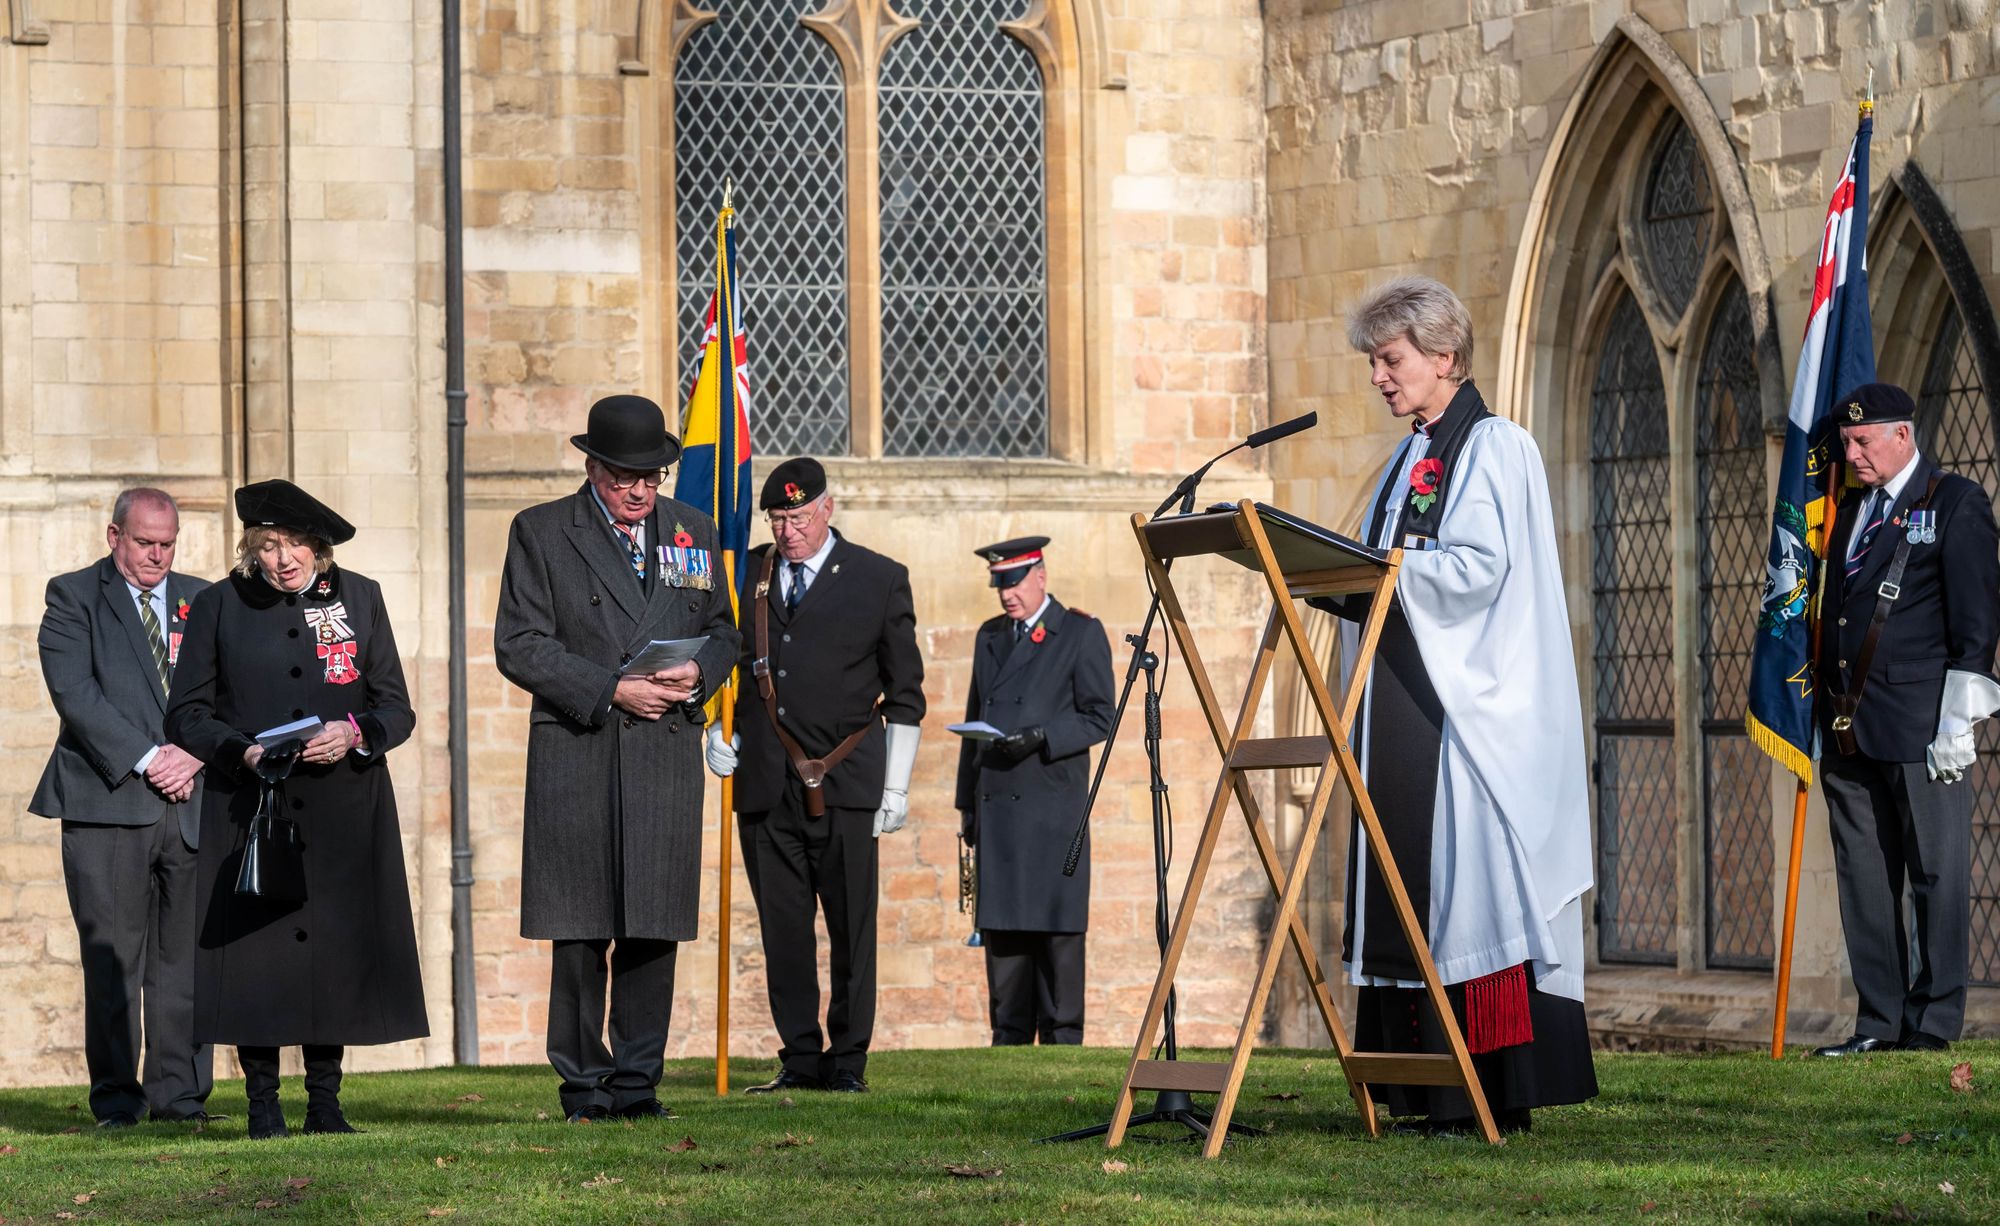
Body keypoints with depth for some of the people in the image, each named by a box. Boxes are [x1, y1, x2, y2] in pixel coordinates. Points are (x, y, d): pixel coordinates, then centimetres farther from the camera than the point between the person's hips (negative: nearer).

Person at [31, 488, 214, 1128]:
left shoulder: (202, 603, 17)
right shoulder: (74, 597, 4)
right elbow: (75, 691, -8)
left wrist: (193, 755, -7)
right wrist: (145, 759, -14)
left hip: (191, 804, 3)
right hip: (107, 802, -3)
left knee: (184, 954, 3)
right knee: (112, 957, -3)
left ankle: (180, 1094, 8)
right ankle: (116, 1097, 2)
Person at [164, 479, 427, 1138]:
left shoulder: (359, 598, 8)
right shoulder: (219, 607, 4)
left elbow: (396, 708, 9)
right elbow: (186, 713, 5)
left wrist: (353, 734, -12)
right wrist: (241, 750, -13)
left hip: (343, 812, 1)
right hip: (249, 807, -1)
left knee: (337, 946, -1)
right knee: (253, 950, -5)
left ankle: (325, 1102, 10)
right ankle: (263, 1103, 6)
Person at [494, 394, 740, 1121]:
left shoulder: (693, 531, 14)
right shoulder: (541, 532, 3)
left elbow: (722, 631, 20)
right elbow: (519, 646, -3)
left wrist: (697, 674, -4)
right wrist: (612, 691, -13)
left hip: (667, 755, 3)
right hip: (575, 757, -3)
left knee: (655, 927, 1)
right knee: (580, 932, -2)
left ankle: (638, 1083, 8)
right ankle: (584, 1086, 6)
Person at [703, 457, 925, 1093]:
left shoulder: (880, 580, 6)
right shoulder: (744, 575, 13)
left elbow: (905, 694, 8)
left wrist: (896, 789, 3)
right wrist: (716, 730, 7)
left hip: (844, 783, -2)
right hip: (764, 786, 3)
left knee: (851, 927, -3)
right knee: (782, 928, 2)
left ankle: (847, 1060, 4)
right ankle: (800, 1059, 8)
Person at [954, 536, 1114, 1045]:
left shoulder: (1082, 634, 0)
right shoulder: (990, 636, 18)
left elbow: (1100, 717, -3)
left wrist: (1041, 736, -18)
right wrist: (967, 802, 17)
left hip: (1052, 806, -5)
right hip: (996, 806, 6)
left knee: (1056, 926, -5)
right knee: (1000, 924, 4)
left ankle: (1062, 1037, -3)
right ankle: (1010, 1037, 7)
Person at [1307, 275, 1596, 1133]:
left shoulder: (1495, 449, -6)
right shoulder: (1411, 460, 19)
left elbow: (1479, 570, -18)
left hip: (1470, 706, -9)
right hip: (1403, 707, 9)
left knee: (1472, 886, -11)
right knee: (1407, 890, 4)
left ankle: (1495, 1092, -11)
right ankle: (1426, 1089, 6)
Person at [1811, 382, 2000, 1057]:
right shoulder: (1851, 512, 19)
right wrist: (1825, 721, 15)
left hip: (1920, 725, -7)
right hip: (1850, 729, 7)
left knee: (1938, 875, -2)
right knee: (1864, 881, 6)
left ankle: (1933, 1022, 1)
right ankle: (1879, 1022, 10)